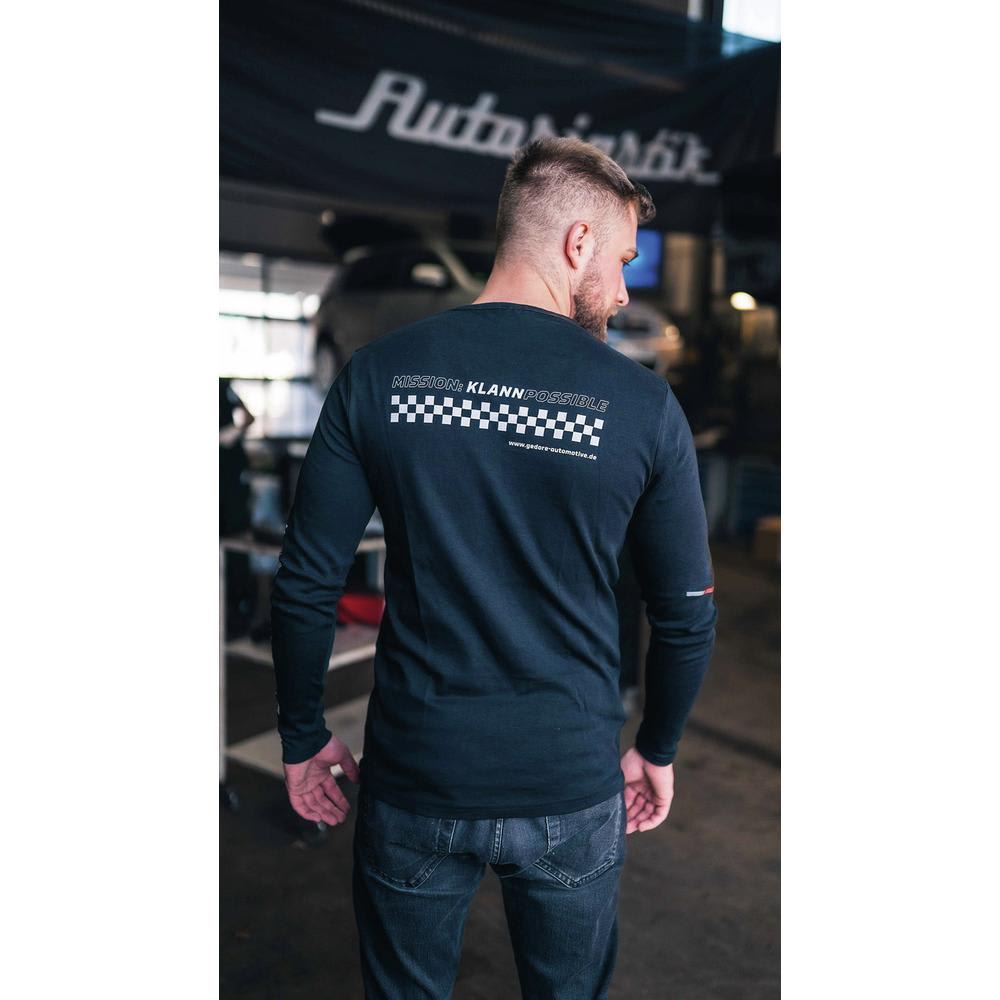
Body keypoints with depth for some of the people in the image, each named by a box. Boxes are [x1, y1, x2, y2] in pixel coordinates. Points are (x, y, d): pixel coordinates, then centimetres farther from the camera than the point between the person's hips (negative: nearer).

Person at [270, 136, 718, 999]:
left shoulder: (378, 373, -9)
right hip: (571, 788, 0)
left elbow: (305, 586, -7)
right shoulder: (644, 404, -11)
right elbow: (689, 616, -3)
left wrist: (304, 735, 8)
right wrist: (657, 749, 14)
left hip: (414, 779, 1)